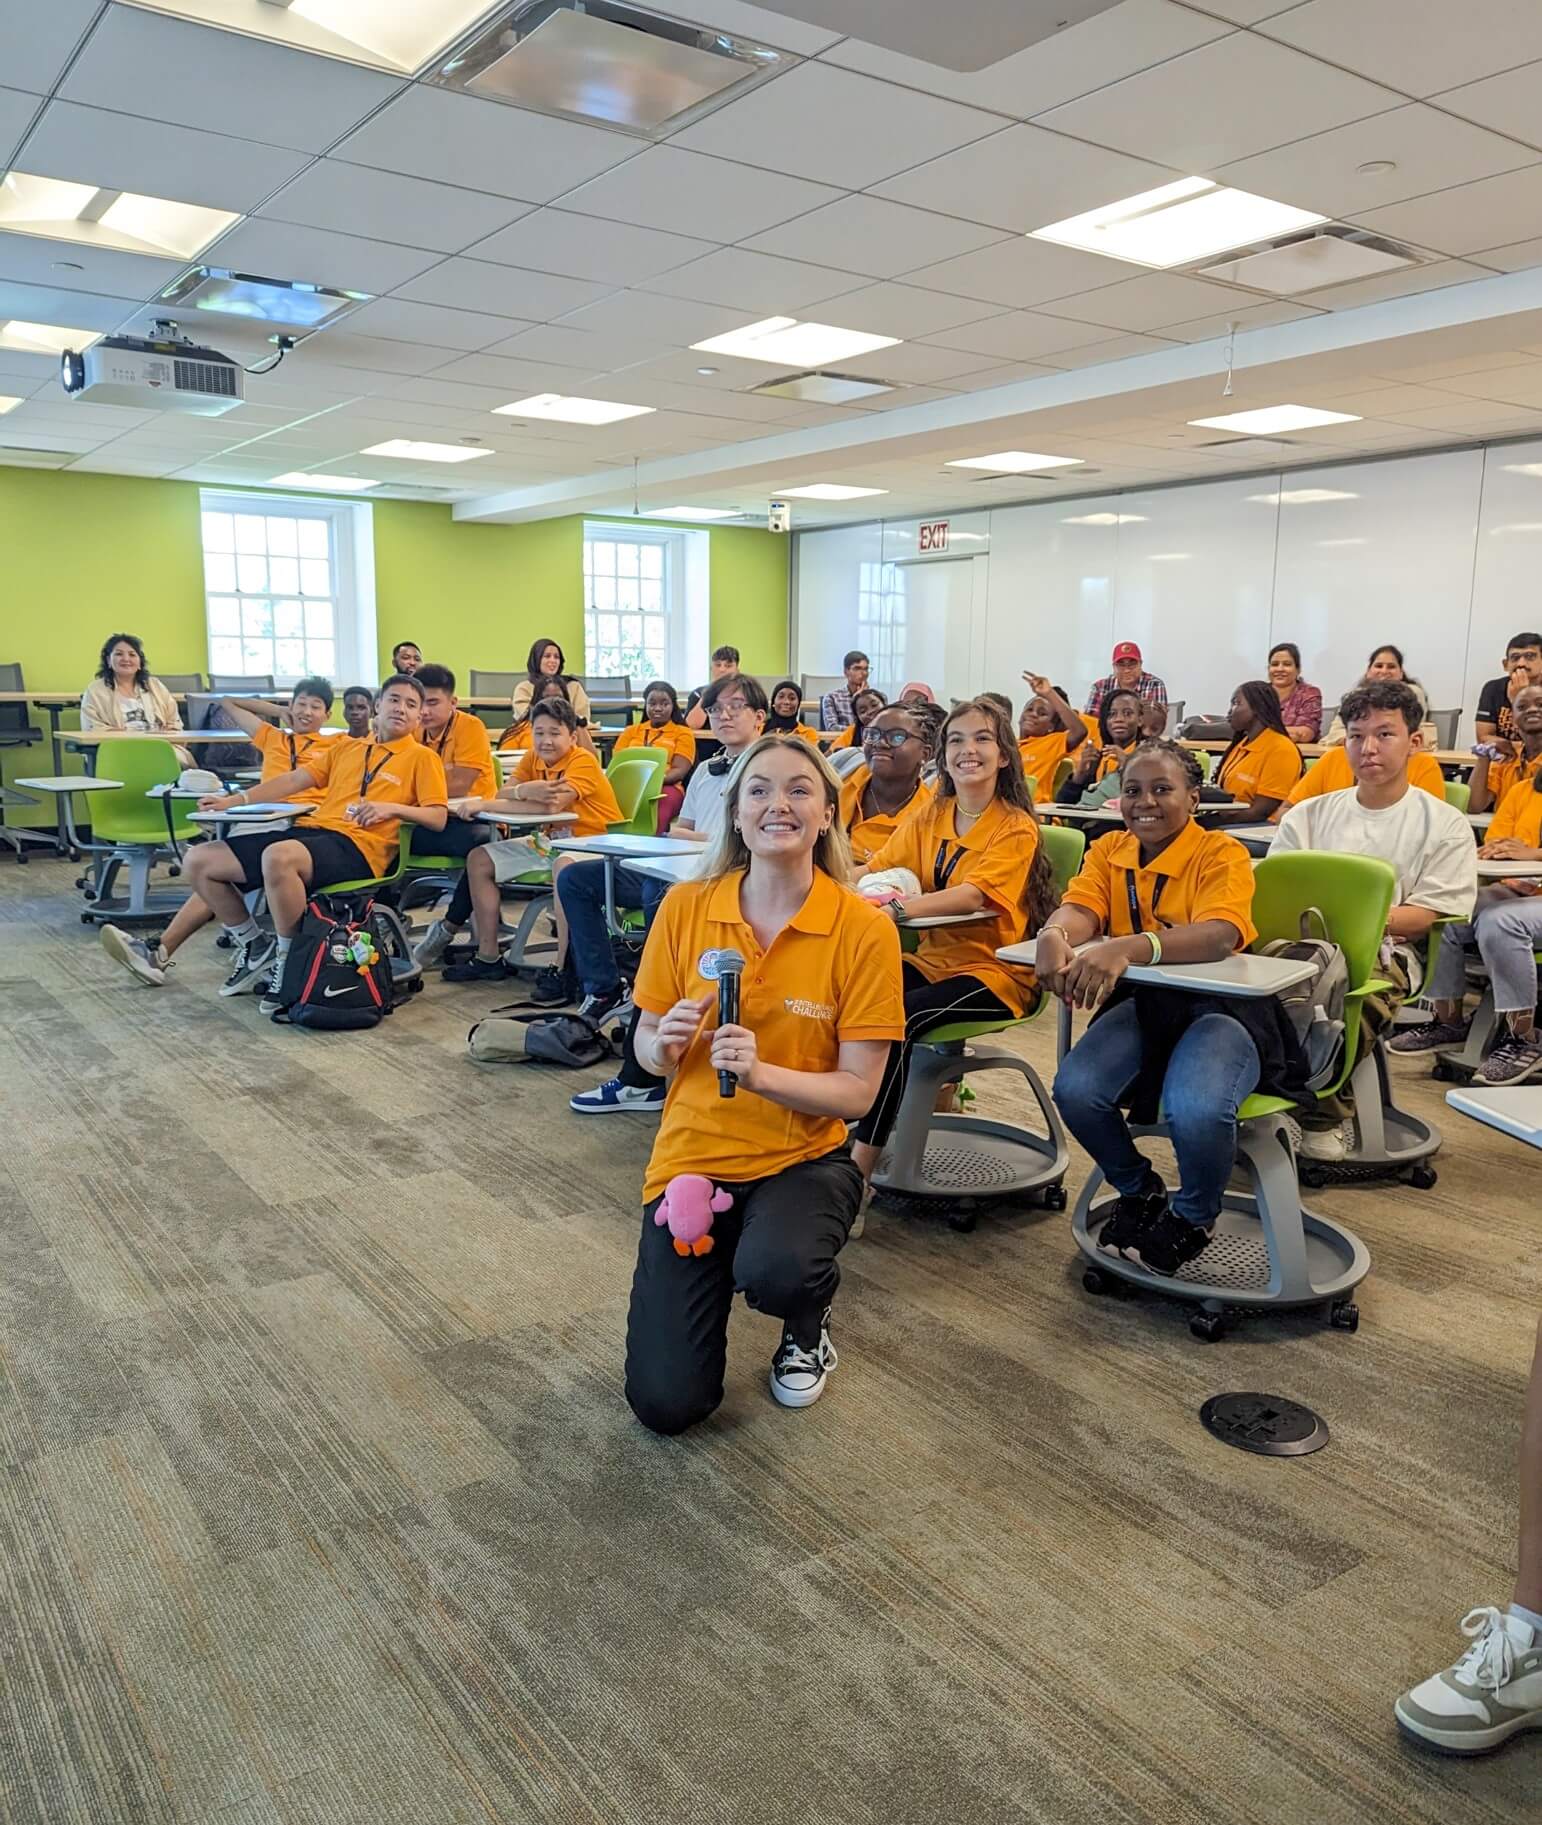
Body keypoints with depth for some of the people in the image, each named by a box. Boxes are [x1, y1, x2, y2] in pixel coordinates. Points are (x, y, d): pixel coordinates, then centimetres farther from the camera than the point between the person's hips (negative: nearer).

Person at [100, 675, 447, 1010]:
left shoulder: (422, 757, 9)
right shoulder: (347, 748, 26)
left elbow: (438, 817, -2)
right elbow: (294, 780, 23)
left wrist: (392, 808, -18)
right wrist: (236, 800, 15)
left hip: (356, 845, -7)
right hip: (308, 831, 7)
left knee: (278, 857, -40)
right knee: (200, 859, -2)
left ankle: (289, 961, -18)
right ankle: (255, 947, 12)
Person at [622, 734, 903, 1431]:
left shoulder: (864, 929, -12)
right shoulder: (685, 907, -6)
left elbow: (857, 1091, -11)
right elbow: (647, 1047, 3)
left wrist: (758, 1071, -28)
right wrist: (665, 1042, -20)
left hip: (804, 1159, -1)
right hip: (693, 1155, 2)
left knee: (775, 1272, -36)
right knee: (666, 1404, -6)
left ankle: (807, 1330, 5)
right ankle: (712, 1274, 28)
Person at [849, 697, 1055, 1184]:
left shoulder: (1017, 827, -8)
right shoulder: (929, 814, 11)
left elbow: (976, 894, -24)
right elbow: (878, 869, 7)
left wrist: (899, 907, -39)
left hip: (993, 971, -5)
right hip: (933, 960, 5)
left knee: (900, 1016, -31)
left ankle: (862, 1161, -25)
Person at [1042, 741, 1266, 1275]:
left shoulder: (1220, 852, -10)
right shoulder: (1108, 851, 6)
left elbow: (1221, 935, -29)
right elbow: (1078, 910, -12)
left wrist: (1126, 948, -47)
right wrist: (1054, 937, -39)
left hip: (1218, 1006, -4)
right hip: (1141, 1002, 4)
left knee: (1197, 1111, -34)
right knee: (1074, 1090, -25)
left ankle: (1192, 1218, 3)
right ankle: (1139, 1191, 9)